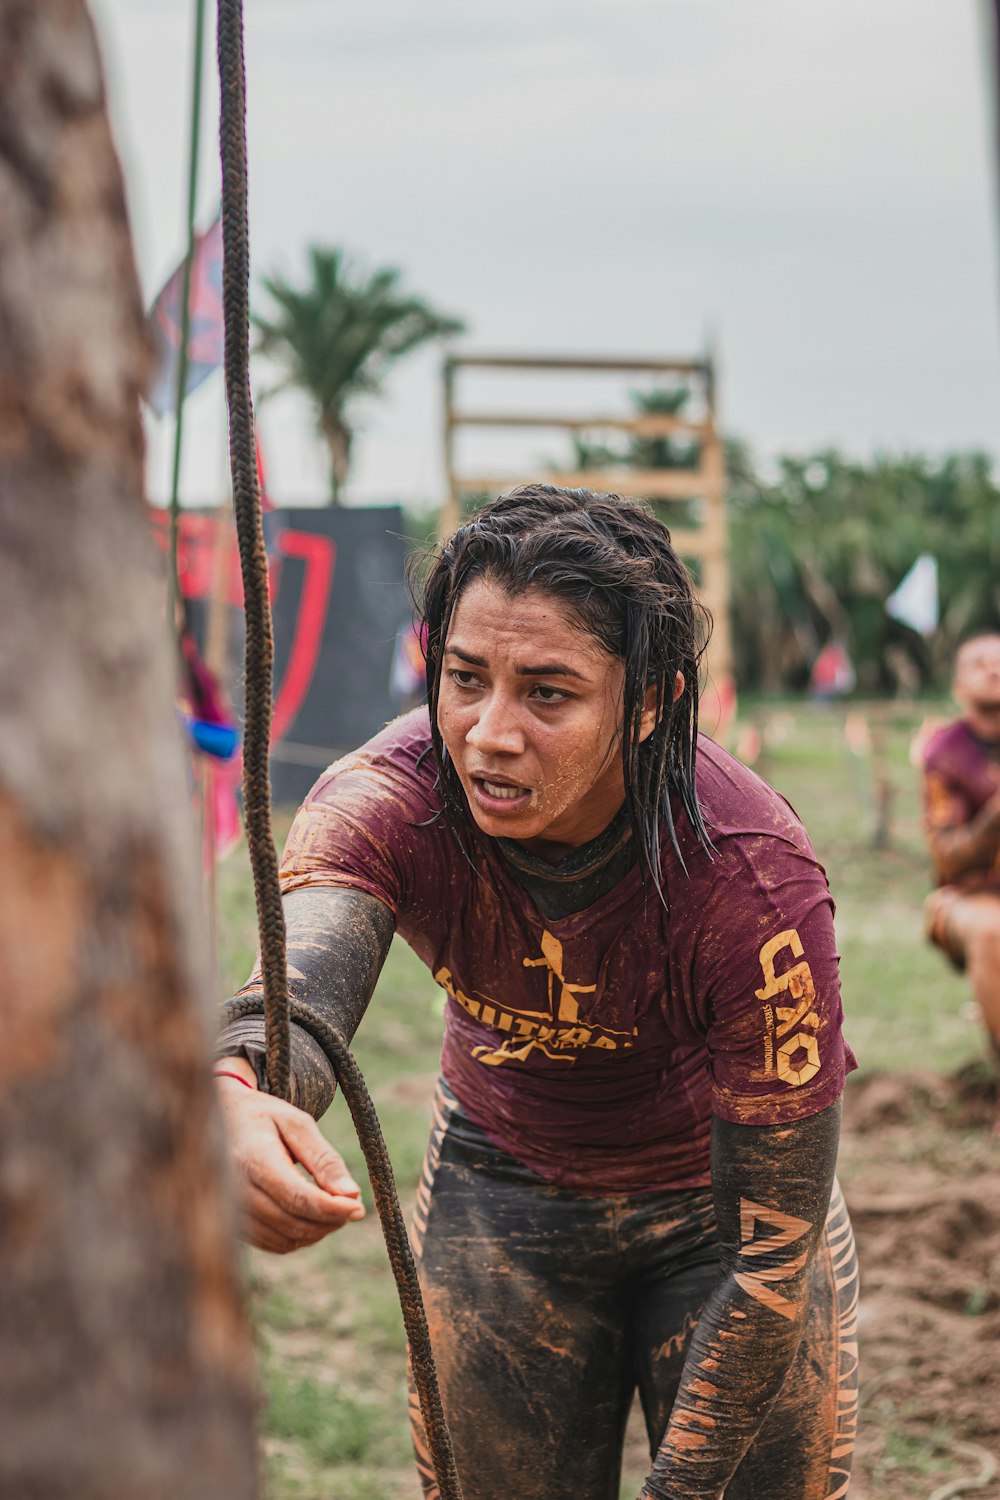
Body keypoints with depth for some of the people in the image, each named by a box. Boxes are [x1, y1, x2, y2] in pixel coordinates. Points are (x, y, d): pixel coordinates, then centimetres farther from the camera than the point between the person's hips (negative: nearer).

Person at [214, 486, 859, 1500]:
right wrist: (230, 1099, -72)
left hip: (717, 1193, -2)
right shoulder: (386, 800, -28)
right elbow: (297, 982, -49)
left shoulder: (752, 882, -34)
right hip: (500, 1180, 2)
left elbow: (775, 1249, -28)